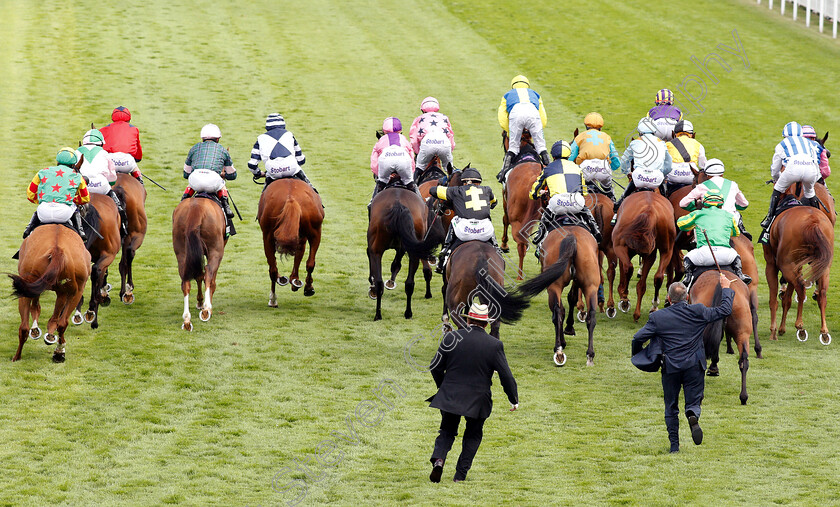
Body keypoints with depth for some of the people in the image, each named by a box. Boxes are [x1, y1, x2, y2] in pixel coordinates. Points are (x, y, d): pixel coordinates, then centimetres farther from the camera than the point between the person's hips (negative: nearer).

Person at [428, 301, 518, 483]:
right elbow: (506, 376, -4)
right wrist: (514, 400, 10)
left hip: (450, 396, 1)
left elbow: (435, 367, -1)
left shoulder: (451, 338, -6)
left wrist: (443, 386, 18)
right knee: (473, 435, 18)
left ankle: (438, 458, -11)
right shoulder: (494, 345, -8)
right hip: (478, 400, -1)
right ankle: (460, 475, 11)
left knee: (447, 431, 17)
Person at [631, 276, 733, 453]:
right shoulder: (697, 312, -5)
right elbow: (724, 310, 4)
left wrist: (637, 355, 15)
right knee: (694, 400, 8)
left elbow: (638, 338, -5)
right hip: (694, 366, 0)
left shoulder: (657, 317, -6)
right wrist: (726, 288, 18)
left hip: (671, 368, 0)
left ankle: (674, 445, 10)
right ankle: (693, 416, -27)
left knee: (671, 407, 13)